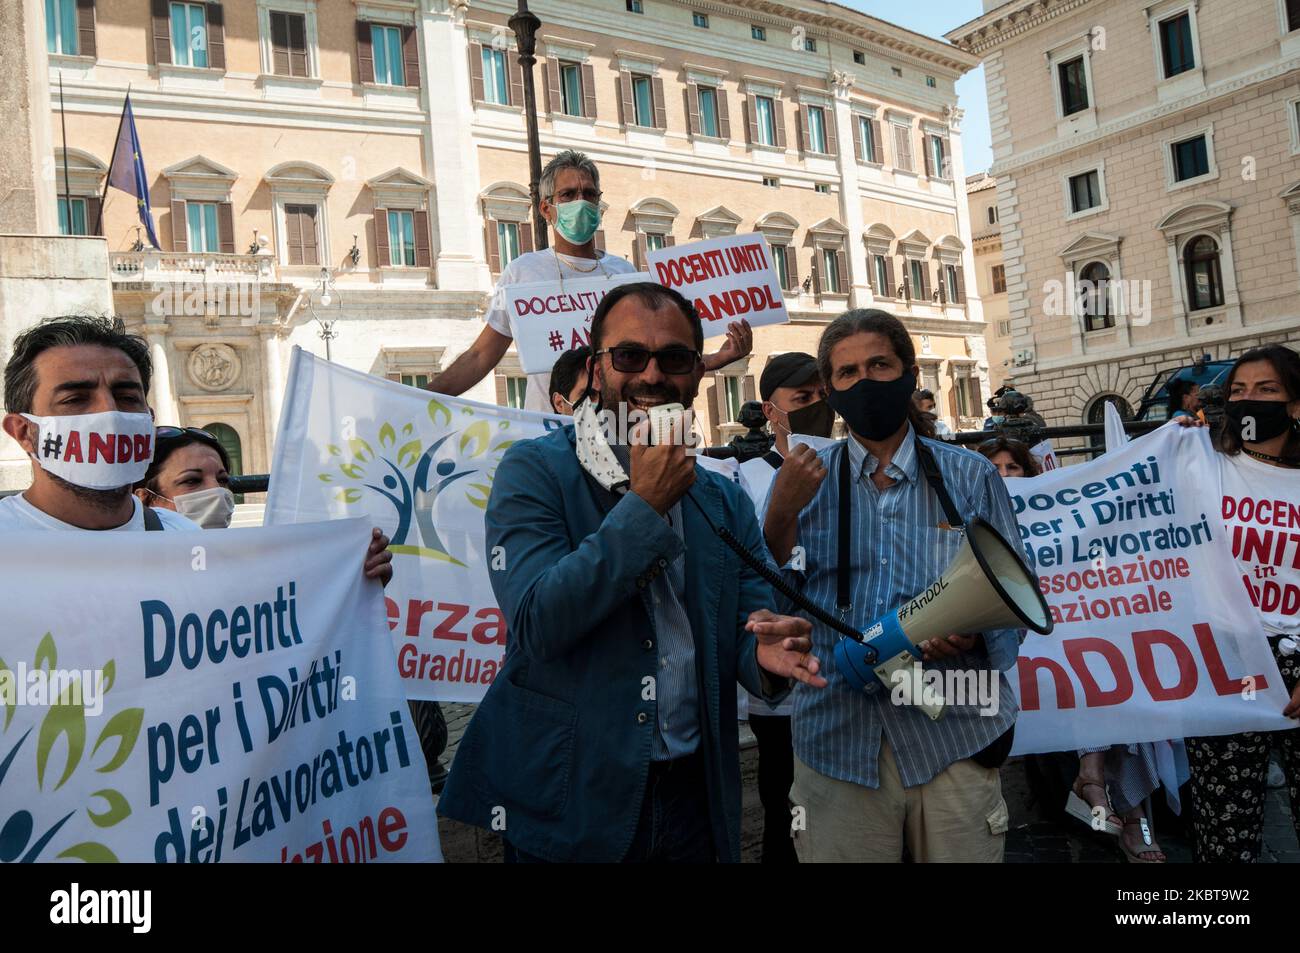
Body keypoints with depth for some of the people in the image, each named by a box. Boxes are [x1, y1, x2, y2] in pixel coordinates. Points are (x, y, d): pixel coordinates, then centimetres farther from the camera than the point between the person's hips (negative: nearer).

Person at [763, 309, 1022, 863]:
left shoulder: (969, 477, 3)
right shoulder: (801, 481, 5)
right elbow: (773, 607, -2)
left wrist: (975, 631, -17)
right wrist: (781, 517, -16)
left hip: (953, 738, 0)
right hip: (837, 741, 0)